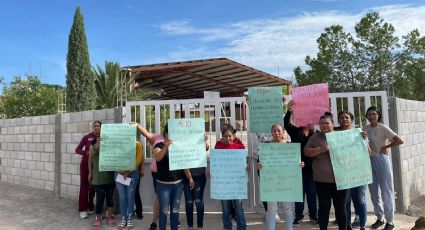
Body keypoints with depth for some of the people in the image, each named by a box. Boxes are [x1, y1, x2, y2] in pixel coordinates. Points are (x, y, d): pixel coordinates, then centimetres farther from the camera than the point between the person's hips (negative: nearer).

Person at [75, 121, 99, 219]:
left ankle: (90, 207, 25)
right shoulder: (87, 137, -3)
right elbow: (77, 150, -3)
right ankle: (83, 209, 8)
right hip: (85, 163, -1)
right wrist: (87, 152, -18)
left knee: (92, 186, 8)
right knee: (84, 185, 1)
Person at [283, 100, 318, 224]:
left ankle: (313, 214, 24)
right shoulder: (295, 131, 4)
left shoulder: (315, 135, 7)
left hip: (311, 167, 1)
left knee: (312, 191, 10)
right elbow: (286, 123, -9)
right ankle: (299, 215, 18)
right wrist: (289, 110, -25)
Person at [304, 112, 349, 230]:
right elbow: (306, 152, -2)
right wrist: (320, 150, -17)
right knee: (324, 207, 7)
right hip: (322, 180, -1)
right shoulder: (315, 137, 4)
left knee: (340, 208, 11)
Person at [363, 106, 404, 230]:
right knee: (374, 193, 13)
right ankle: (379, 218, 27)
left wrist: (385, 147, -11)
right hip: (369, 160, 5)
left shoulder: (383, 128, -11)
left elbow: (400, 141, -19)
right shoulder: (365, 128, 3)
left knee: (386, 192, 3)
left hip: (381, 160, -5)